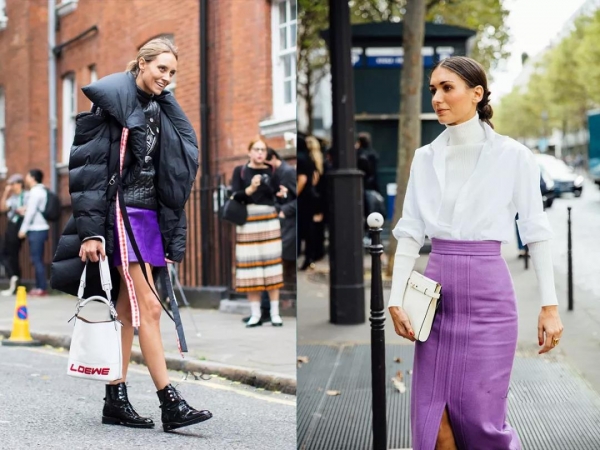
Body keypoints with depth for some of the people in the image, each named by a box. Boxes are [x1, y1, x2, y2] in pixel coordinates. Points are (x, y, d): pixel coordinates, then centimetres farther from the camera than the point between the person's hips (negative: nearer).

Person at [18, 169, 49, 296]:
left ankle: (42, 288, -10)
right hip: (39, 229, 10)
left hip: (36, 230, -10)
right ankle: (39, 286, 12)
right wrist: (24, 210, 13)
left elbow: (31, 212, -15)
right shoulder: (40, 191, 17)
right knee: (38, 259, 11)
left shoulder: (35, 192, -11)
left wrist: (23, 229, -12)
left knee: (37, 259, -9)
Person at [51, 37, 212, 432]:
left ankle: (116, 400, 13)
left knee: (127, 310, 8)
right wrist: (90, 231, -17)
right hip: (121, 214, -7)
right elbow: (92, 168, -12)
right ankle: (171, 404, -9)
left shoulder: (161, 111, 13)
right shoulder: (112, 102, -7)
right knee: (149, 307, -11)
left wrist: (171, 235, 13)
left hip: (150, 216, 7)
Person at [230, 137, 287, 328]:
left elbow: (278, 197, 3)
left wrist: (282, 194, -20)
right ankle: (255, 314, 3)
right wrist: (251, 189, -24)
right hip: (247, 222, -1)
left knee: (272, 265, -2)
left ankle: (275, 313, 1)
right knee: (251, 267, -2)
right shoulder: (240, 171, 4)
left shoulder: (271, 172, 8)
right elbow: (235, 196, -7)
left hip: (269, 221, 1)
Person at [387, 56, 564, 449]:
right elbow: (410, 232, 7)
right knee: (432, 417, 2)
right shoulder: (425, 158, 7)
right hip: (437, 292, 4)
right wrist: (396, 299, 1)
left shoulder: (513, 156, -4)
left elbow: (537, 232, -3)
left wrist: (550, 305, -6)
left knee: (481, 417, -2)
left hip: (488, 292, -4)